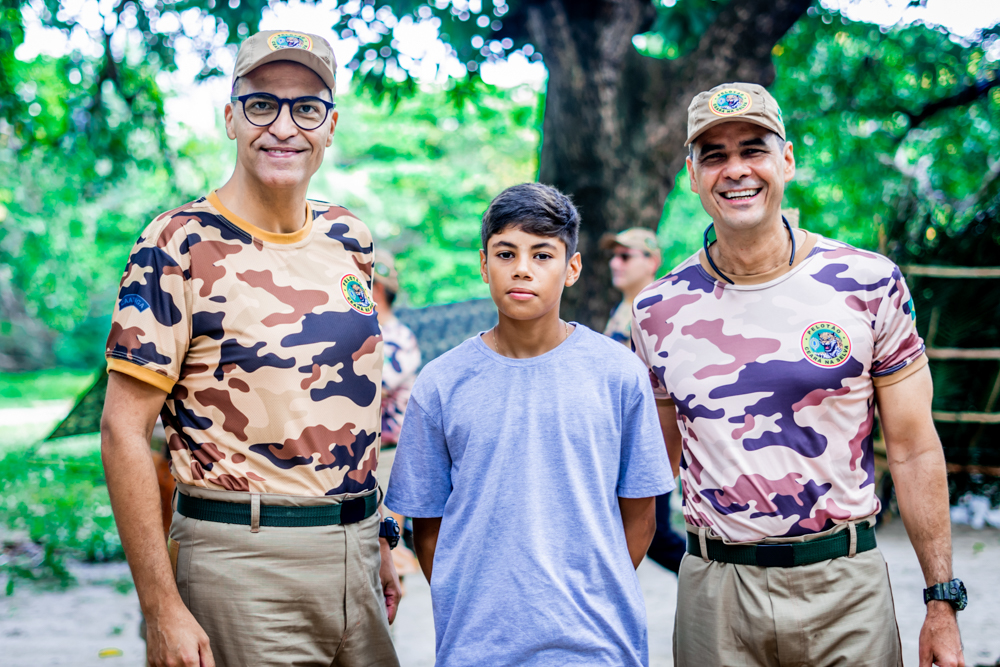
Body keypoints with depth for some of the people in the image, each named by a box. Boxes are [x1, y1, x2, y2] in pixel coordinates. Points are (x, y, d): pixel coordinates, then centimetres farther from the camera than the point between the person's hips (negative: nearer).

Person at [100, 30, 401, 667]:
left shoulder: (349, 238, 8)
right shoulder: (182, 244, -10)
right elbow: (124, 431, -12)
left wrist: (380, 540, 16)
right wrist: (162, 610, -16)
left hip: (354, 549, 6)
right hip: (241, 559, -6)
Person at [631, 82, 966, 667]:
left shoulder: (871, 283, -4)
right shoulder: (658, 311, 1)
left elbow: (914, 449, -1)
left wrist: (943, 602, -2)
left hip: (844, 579, -1)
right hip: (715, 587, 1)